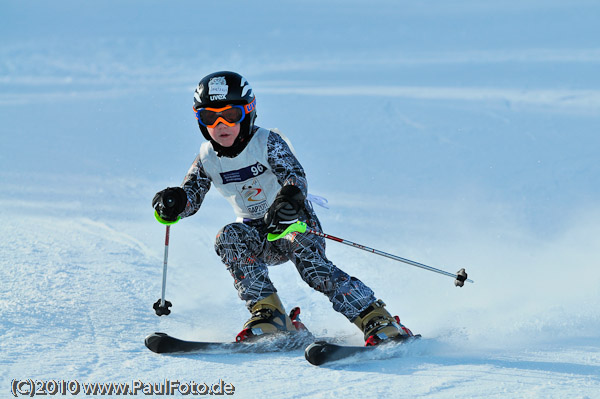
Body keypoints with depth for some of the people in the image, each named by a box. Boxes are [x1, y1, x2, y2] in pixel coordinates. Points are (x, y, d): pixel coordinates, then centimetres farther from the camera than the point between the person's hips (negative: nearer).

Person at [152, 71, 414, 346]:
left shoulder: (268, 143, -16)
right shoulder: (207, 160, -2)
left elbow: (295, 176, -31)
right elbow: (191, 195, -9)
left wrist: (289, 198, -55)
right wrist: (173, 202, -34)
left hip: (295, 222, -4)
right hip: (257, 234, 4)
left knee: (307, 257, -33)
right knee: (229, 238, -28)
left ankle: (378, 321, -37)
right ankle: (268, 313, -28)